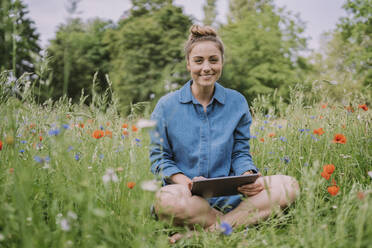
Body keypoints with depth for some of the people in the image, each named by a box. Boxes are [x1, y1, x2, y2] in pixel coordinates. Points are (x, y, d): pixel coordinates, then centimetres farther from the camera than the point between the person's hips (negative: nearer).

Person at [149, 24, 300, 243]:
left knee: (288, 185, -24)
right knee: (166, 199, -39)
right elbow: (159, 157, 4)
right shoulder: (167, 106, 4)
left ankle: (206, 232, -30)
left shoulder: (237, 102, 10)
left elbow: (240, 153, 11)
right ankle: (239, 223, -20)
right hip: (187, 196, -3)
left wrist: (249, 177, -13)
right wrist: (187, 183, -17)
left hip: (228, 196, 3)